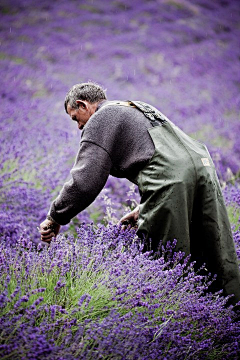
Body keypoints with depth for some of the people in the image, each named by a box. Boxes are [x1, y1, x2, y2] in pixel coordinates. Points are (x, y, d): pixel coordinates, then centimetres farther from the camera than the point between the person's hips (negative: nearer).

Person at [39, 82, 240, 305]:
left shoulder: (99, 121, 10)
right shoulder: (142, 110, 36)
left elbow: (85, 182, -2)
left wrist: (55, 218, 10)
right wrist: (143, 210, 33)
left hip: (172, 180, -8)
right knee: (220, 260, 9)